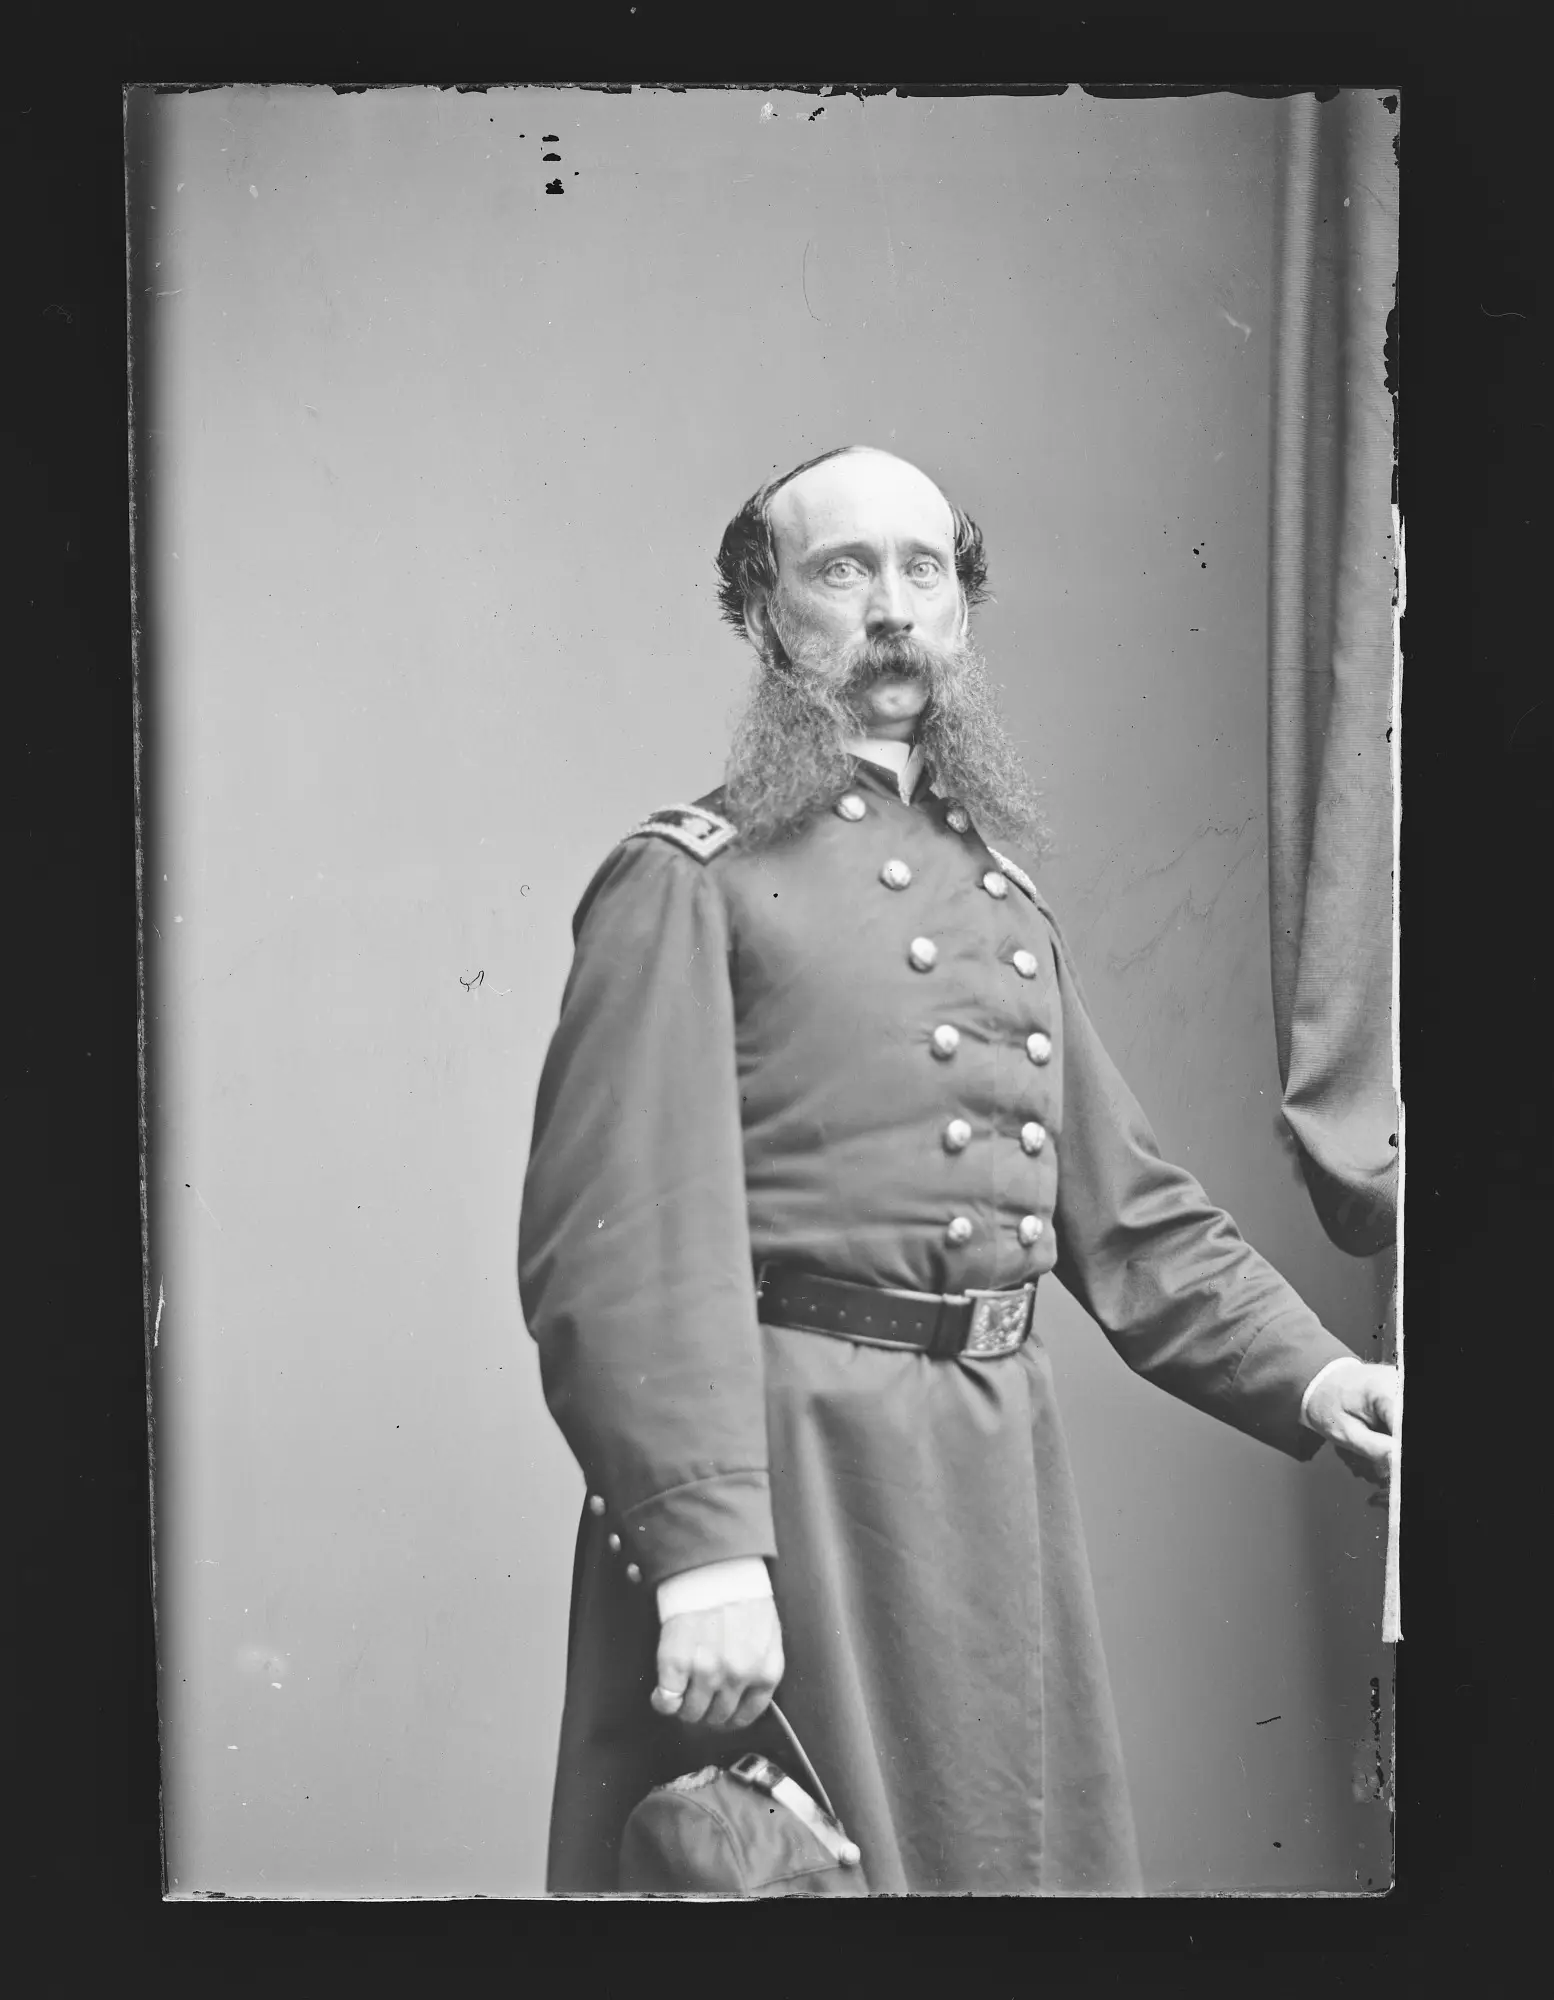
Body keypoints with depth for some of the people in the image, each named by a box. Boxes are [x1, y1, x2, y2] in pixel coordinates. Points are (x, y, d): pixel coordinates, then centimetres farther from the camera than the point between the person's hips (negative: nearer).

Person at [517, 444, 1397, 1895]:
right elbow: (626, 1241, -16)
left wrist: (1308, 1373, 4)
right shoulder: (688, 880, -7)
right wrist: (702, 1546, -24)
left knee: (1019, 1847, 15)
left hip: (1000, 1466, 7)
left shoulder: (1004, 893, 16)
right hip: (784, 1465, -7)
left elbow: (1125, 1205, 17)